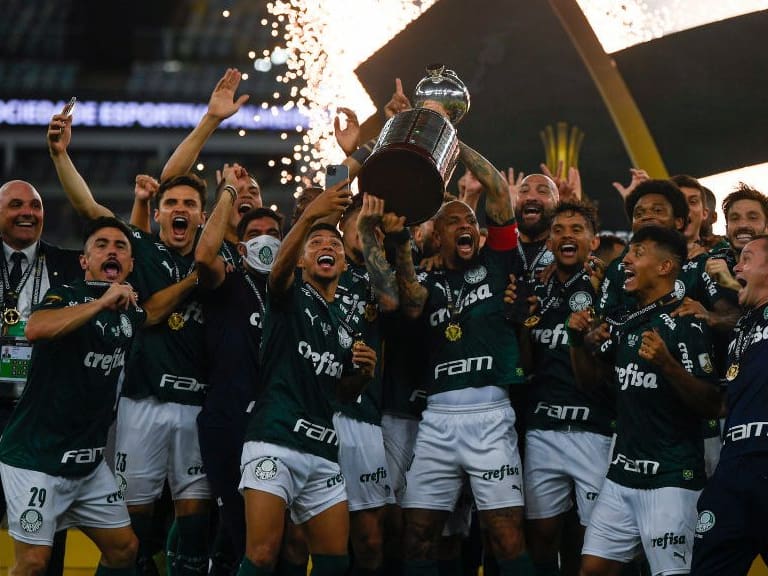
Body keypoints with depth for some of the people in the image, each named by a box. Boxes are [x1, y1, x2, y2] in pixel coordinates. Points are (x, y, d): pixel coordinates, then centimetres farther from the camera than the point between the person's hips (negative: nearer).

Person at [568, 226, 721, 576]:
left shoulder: (685, 323, -11)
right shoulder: (624, 323, 13)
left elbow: (711, 406, -15)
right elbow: (589, 378, 21)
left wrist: (667, 365, -29)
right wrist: (577, 339, 3)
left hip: (671, 478, -8)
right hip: (622, 473, 8)